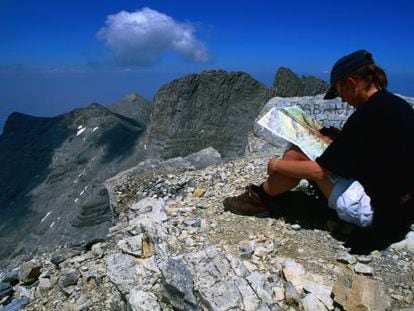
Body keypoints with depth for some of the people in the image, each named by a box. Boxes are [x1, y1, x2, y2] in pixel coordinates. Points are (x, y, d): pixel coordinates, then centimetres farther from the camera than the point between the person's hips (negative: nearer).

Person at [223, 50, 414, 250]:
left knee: (301, 153, -8)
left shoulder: (368, 115, -22)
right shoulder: (397, 105, 5)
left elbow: (319, 171, -19)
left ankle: (260, 199, 11)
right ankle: (270, 194, 21)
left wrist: (277, 165, -5)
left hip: (376, 214, -9)